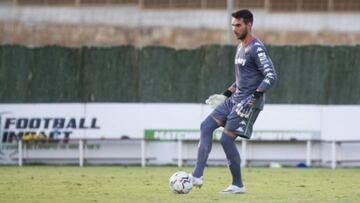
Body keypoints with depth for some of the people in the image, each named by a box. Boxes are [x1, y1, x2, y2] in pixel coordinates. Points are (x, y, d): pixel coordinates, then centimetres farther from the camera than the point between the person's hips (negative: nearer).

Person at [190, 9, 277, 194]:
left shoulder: (256, 48, -15)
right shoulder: (240, 47, 15)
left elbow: (271, 76, -20)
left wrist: (255, 96, -28)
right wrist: (226, 94, 20)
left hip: (248, 103, -10)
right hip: (235, 100, 10)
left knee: (226, 139, -11)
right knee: (206, 127, 1)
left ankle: (238, 185, 2)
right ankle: (197, 176, -3)